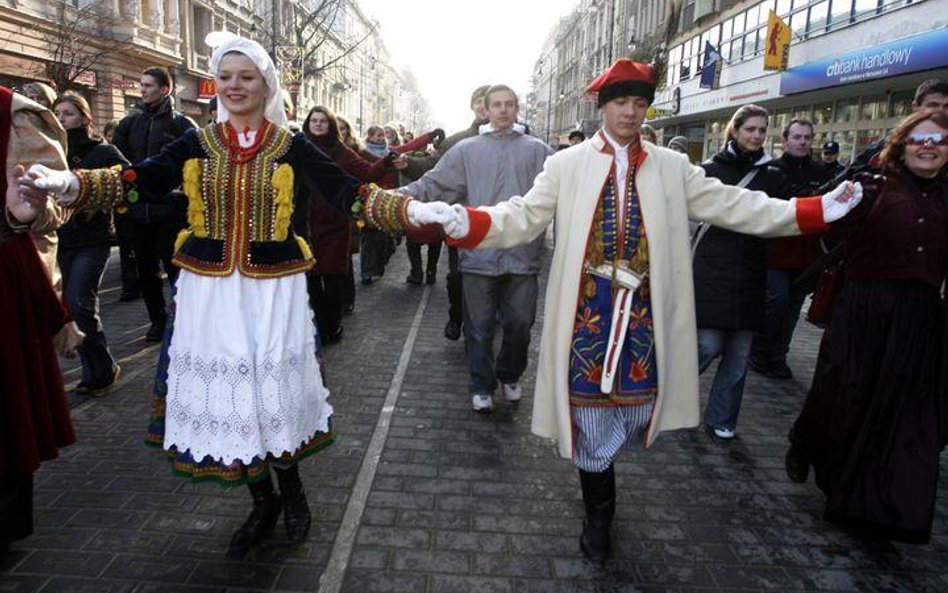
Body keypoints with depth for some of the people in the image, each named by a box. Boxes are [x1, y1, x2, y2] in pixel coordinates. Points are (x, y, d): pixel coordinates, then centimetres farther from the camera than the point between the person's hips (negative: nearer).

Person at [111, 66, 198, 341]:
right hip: (137, 210, 5)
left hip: (171, 210, -5)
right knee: (145, 270, 11)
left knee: (175, 267, 0)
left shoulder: (182, 125, -2)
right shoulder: (129, 123, 11)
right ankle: (158, 319, 24)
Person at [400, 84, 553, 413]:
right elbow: (434, 183, 3)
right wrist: (400, 195, -9)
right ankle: (481, 386, 26)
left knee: (520, 323, 8)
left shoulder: (537, 150, 6)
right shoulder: (467, 149, 6)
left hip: (523, 253, 1)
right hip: (480, 252, 0)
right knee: (480, 326, 9)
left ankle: (510, 375, 35)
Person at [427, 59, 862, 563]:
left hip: (643, 313, 3)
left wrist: (818, 210, 3)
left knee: (635, 404, 8)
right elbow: (524, 217, -4)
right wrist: (469, 223, -21)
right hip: (587, 313, -2)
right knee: (592, 410, 3)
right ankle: (599, 511, 28)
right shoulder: (567, 165, 2)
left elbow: (732, 206, 7)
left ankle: (597, 470, 40)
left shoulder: (671, 168, 8)